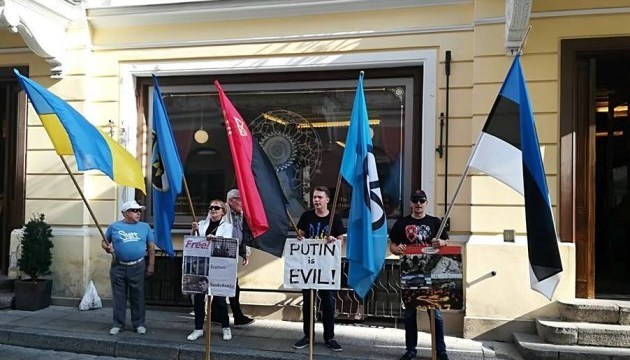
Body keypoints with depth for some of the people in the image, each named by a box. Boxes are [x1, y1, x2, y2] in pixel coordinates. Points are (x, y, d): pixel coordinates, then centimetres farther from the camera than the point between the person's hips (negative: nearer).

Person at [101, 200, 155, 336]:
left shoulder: (145, 227, 5)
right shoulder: (114, 226, 4)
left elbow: (151, 247, 6)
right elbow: (104, 241, 12)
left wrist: (150, 265, 1)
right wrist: (106, 247, -11)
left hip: (137, 267, 0)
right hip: (118, 267, 0)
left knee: (137, 296, 5)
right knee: (118, 296, 7)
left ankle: (139, 324, 14)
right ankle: (118, 324, 17)